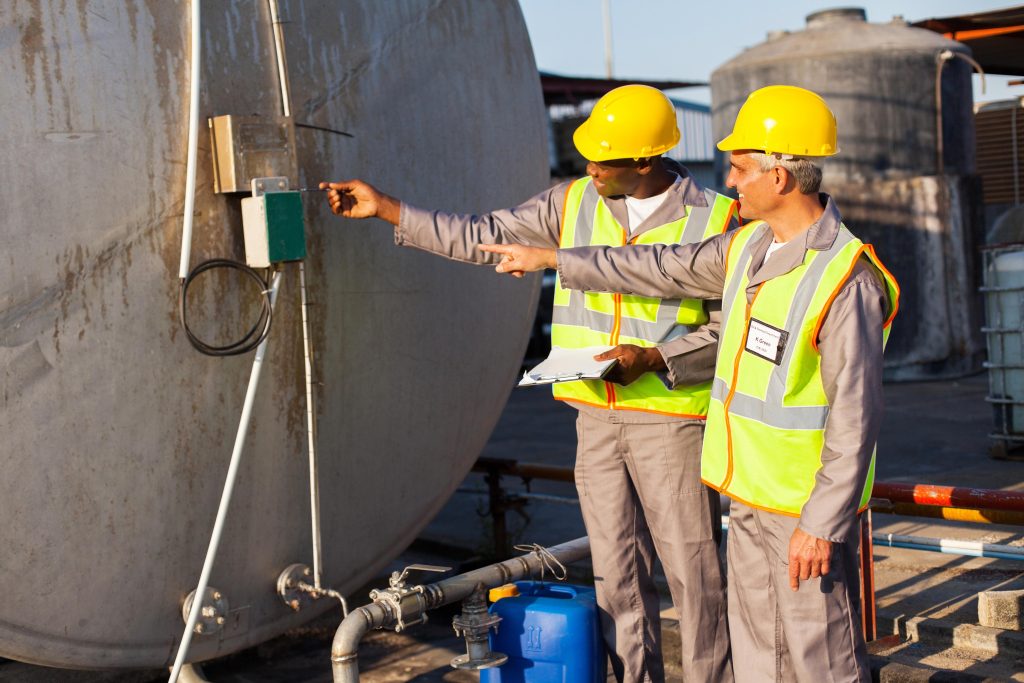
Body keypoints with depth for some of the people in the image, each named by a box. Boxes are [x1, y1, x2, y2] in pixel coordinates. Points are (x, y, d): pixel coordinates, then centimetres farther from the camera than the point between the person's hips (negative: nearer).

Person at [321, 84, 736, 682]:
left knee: (693, 569, 1)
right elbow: (482, 239, 7)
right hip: (597, 417, 5)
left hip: (673, 420, -4)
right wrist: (383, 206, 5)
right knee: (617, 571, 11)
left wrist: (652, 358, -19)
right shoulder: (574, 203, 5)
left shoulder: (712, 222, -8)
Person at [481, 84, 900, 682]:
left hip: (809, 503, -8)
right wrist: (552, 259, 21)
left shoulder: (846, 279, -23)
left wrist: (821, 524, -22)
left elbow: (856, 415, -23)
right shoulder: (749, 246, 4)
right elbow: (662, 269, 16)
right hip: (750, 493, 8)